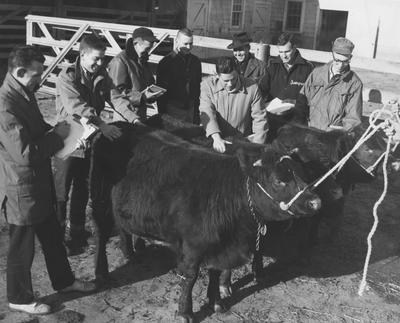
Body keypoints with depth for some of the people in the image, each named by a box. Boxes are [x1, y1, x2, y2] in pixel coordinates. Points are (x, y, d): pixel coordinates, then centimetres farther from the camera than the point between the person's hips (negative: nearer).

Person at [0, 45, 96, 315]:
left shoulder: (24, 94, 4)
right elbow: (25, 152, -30)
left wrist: (57, 130, -1)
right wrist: (58, 135, -19)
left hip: (39, 182, 9)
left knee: (52, 235, 24)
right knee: (22, 246, 10)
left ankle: (64, 280, 43)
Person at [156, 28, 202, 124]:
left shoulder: (196, 61, 9)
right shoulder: (165, 62, -7)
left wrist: (197, 108, 12)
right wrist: (162, 115, -8)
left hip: (191, 109, 5)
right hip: (173, 111, -4)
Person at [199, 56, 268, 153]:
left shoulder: (252, 88, -4)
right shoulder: (207, 84, -4)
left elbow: (259, 120, 0)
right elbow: (207, 113, -13)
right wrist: (216, 138, -29)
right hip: (214, 142, -1)